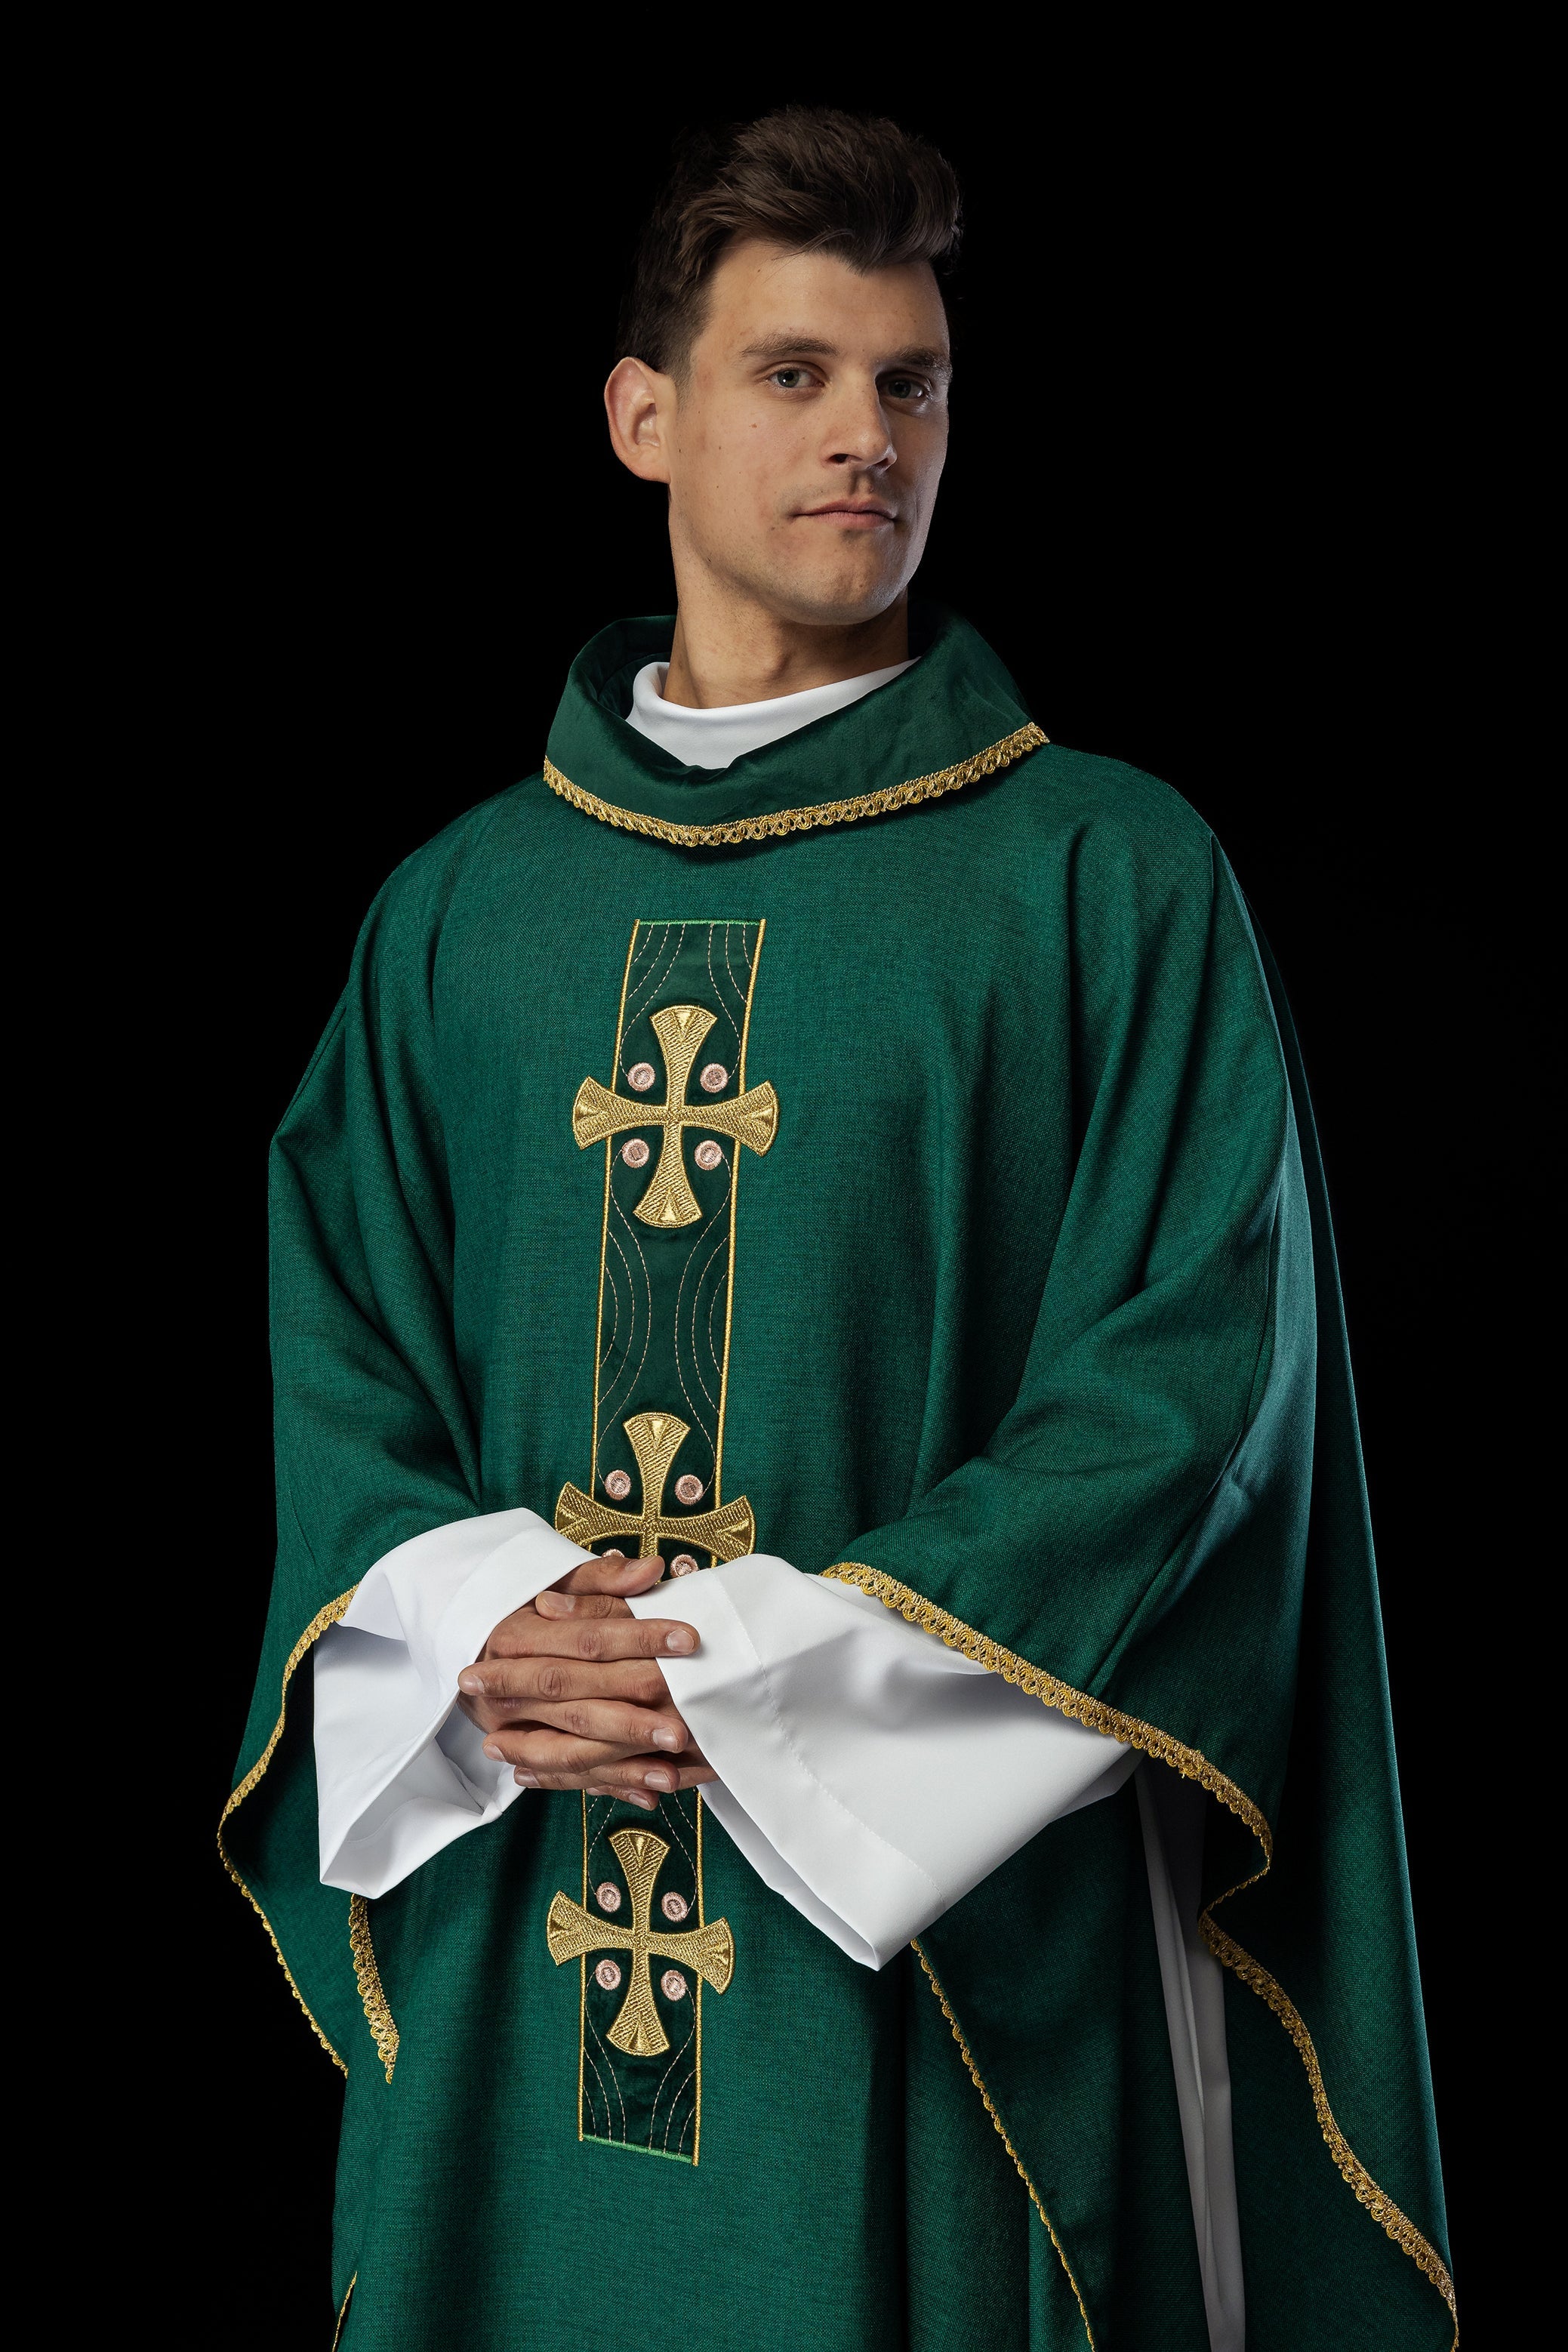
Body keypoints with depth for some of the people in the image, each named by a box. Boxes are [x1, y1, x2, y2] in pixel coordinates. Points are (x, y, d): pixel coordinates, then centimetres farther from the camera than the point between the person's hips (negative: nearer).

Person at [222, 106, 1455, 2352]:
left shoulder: (1114, 879, -2)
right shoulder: (459, 907, 9)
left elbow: (1194, 1370, -8)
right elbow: (338, 1356, 9)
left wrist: (766, 1667, -14)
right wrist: (485, 1629, -11)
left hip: (940, 1933, -3)